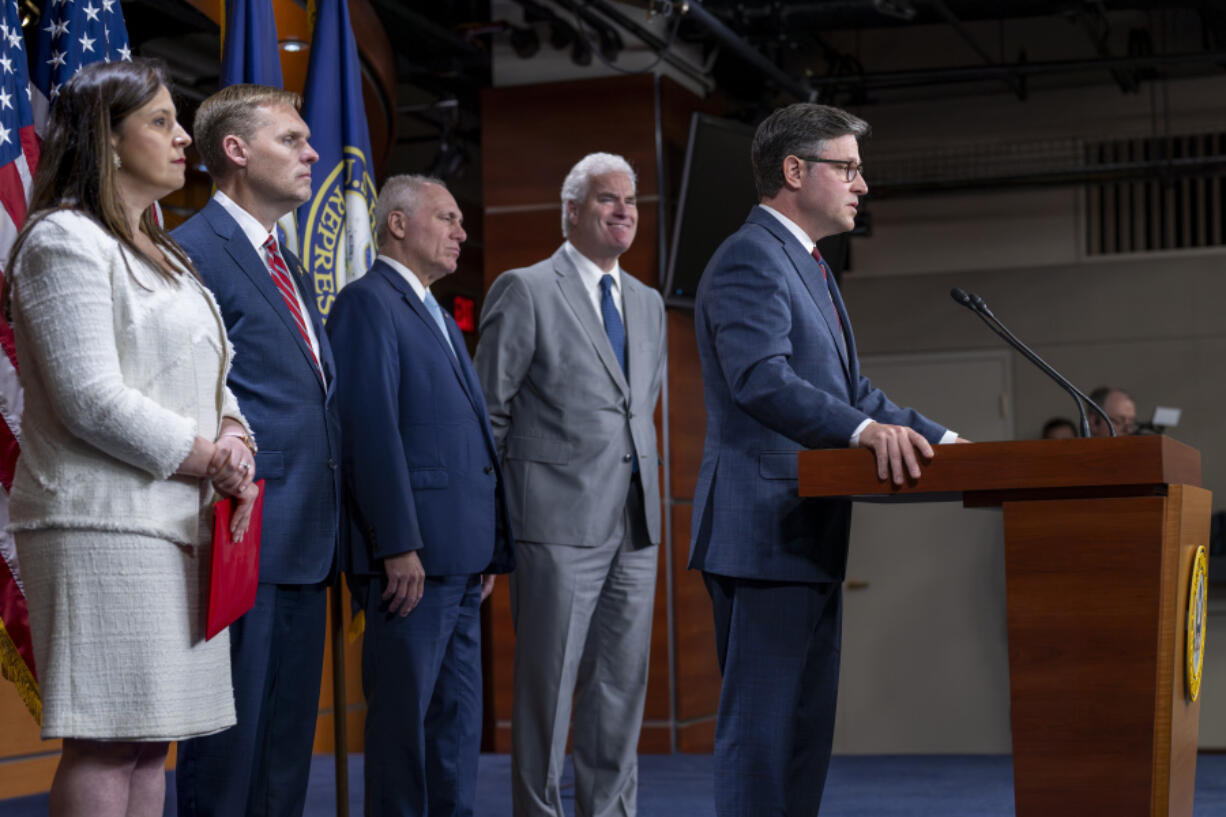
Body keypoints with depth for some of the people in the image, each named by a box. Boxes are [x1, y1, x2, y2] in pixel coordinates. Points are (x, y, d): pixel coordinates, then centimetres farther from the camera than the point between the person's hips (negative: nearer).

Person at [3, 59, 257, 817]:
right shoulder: (64, 241, -8)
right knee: (106, 743, -10)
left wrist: (233, 437, -1)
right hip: (104, 523, -9)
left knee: (149, 738, 9)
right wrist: (206, 458, -11)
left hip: (176, 522, 9)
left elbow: (210, 374, 21)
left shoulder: (161, 253, 21)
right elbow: (92, 400, -16)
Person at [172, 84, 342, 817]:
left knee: (287, 743, 13)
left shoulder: (289, 268, 21)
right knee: (230, 734, -4)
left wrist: (330, 528, 15)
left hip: (303, 542, 9)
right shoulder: (196, 250, -9)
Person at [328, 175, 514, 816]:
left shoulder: (440, 320, 23)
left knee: (459, 715, 12)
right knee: (404, 712, -4)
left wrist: (489, 547, 16)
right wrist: (399, 546, -21)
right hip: (413, 554, -9)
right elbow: (372, 430, -15)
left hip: (460, 558, 9)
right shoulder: (368, 302, -6)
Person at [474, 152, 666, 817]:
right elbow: (487, 411, -3)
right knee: (547, 686, -1)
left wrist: (643, 485, 17)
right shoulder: (524, 290, -3)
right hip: (560, 521, -6)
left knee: (622, 686, 8)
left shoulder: (647, 304, 17)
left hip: (634, 525, 6)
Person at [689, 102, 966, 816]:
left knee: (807, 726, 13)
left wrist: (938, 438, 14)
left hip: (809, 539, 11)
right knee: (760, 726, -8)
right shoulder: (750, 259, -12)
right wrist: (867, 430, -39)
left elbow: (849, 388, 25)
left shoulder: (809, 267, 22)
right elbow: (761, 379, -27)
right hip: (765, 534, -11)